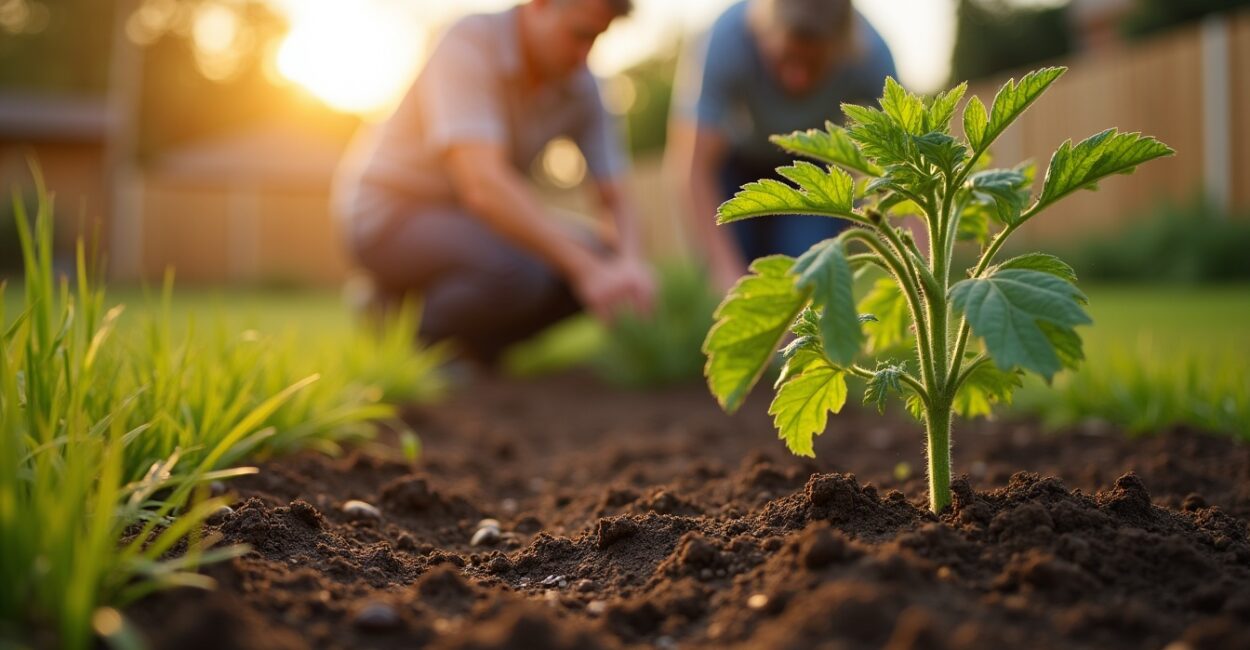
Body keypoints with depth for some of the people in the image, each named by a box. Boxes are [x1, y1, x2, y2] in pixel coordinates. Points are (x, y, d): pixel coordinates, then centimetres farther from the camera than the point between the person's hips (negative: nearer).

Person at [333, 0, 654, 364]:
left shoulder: (580, 85, -6)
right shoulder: (466, 44, -26)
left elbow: (615, 201, -4)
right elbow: (482, 185, -38)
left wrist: (629, 264, -26)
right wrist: (585, 269, -41)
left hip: (463, 216, 7)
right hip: (389, 214, -7)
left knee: (604, 262, -8)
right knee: (516, 273, -34)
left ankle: (464, 343, 4)